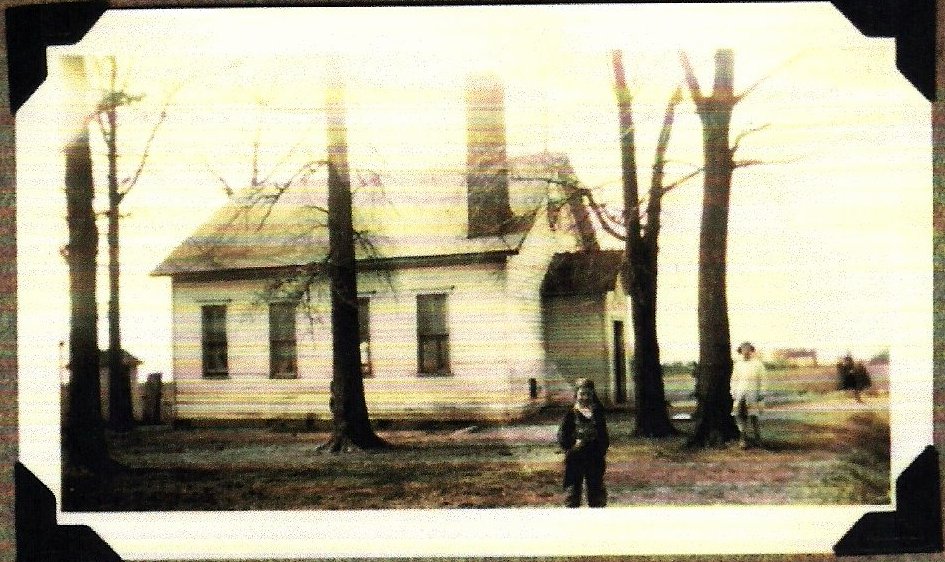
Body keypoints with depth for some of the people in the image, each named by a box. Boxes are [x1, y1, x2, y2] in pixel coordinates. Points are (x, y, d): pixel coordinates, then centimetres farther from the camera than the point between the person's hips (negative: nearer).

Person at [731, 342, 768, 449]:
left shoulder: (757, 364, 1)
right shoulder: (738, 364, 14)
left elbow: (763, 380, 1)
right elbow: (734, 380, 19)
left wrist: (762, 394, -5)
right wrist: (733, 394, 12)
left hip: (753, 393, -4)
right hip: (740, 394, 4)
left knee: (754, 417, -7)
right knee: (739, 416, -5)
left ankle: (758, 438, 9)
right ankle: (743, 439, 1)